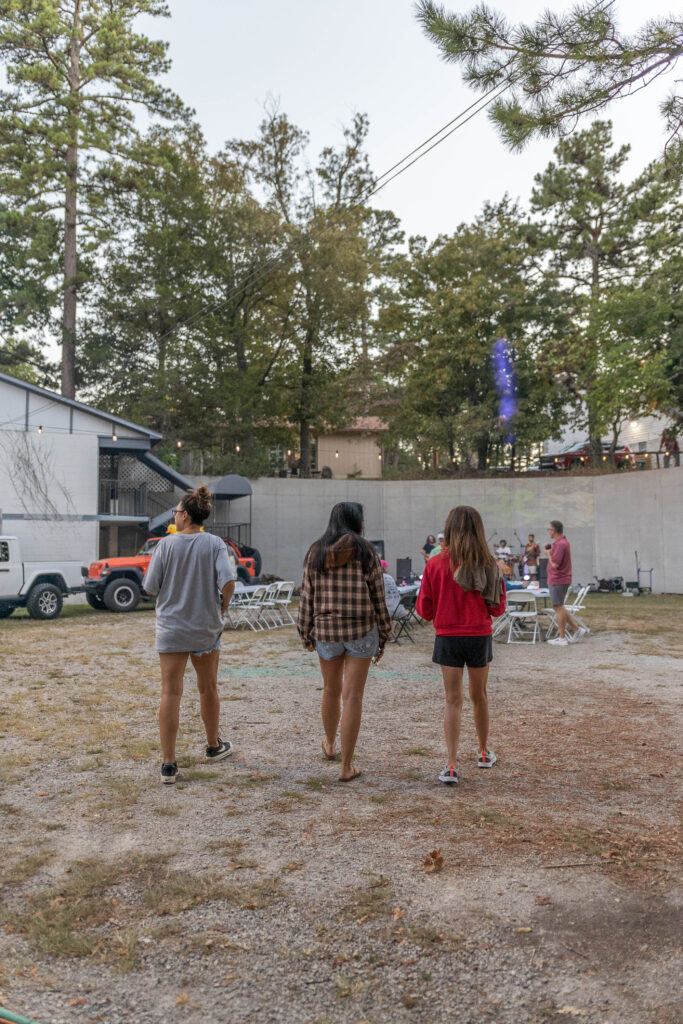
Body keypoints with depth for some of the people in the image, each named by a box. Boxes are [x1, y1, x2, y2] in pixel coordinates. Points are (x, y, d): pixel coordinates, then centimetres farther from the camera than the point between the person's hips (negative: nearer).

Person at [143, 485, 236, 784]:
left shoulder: (166, 544, -8)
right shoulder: (215, 544, -7)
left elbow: (150, 587, -5)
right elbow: (227, 582, -18)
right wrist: (222, 607, -1)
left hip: (171, 628, -1)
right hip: (206, 627, 1)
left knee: (171, 694, 2)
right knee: (208, 689, 18)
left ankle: (169, 763, 1)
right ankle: (213, 746, 36)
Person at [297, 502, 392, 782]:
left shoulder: (315, 553, 1)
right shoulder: (366, 554, -6)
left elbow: (307, 596, 2)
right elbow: (378, 598, -3)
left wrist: (306, 633, 11)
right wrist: (383, 637, 6)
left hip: (326, 630, 3)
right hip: (361, 631, -3)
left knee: (331, 690, 22)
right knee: (353, 696, 2)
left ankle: (329, 744, 45)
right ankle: (346, 766, 7)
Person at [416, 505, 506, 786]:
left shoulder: (436, 564, -10)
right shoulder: (488, 565, -9)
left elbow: (424, 609, -5)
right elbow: (498, 608, -1)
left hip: (448, 638, -1)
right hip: (480, 637, 1)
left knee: (453, 700, 4)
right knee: (479, 695, 19)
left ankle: (451, 767, -1)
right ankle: (484, 753, 37)